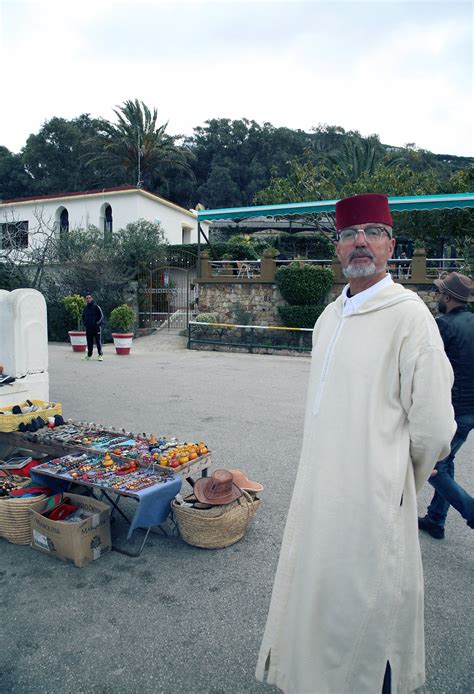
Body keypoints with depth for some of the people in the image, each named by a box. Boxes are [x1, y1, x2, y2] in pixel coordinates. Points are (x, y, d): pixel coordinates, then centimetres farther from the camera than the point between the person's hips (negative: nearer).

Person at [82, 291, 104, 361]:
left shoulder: (96, 306, -5)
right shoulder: (85, 308, 11)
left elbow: (101, 316, -6)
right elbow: (83, 317, 24)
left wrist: (98, 324, -13)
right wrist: (85, 323, 10)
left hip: (96, 328, -5)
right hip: (88, 328, 5)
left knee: (98, 342, -4)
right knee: (89, 343, 11)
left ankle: (100, 355, 0)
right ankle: (89, 355, 20)